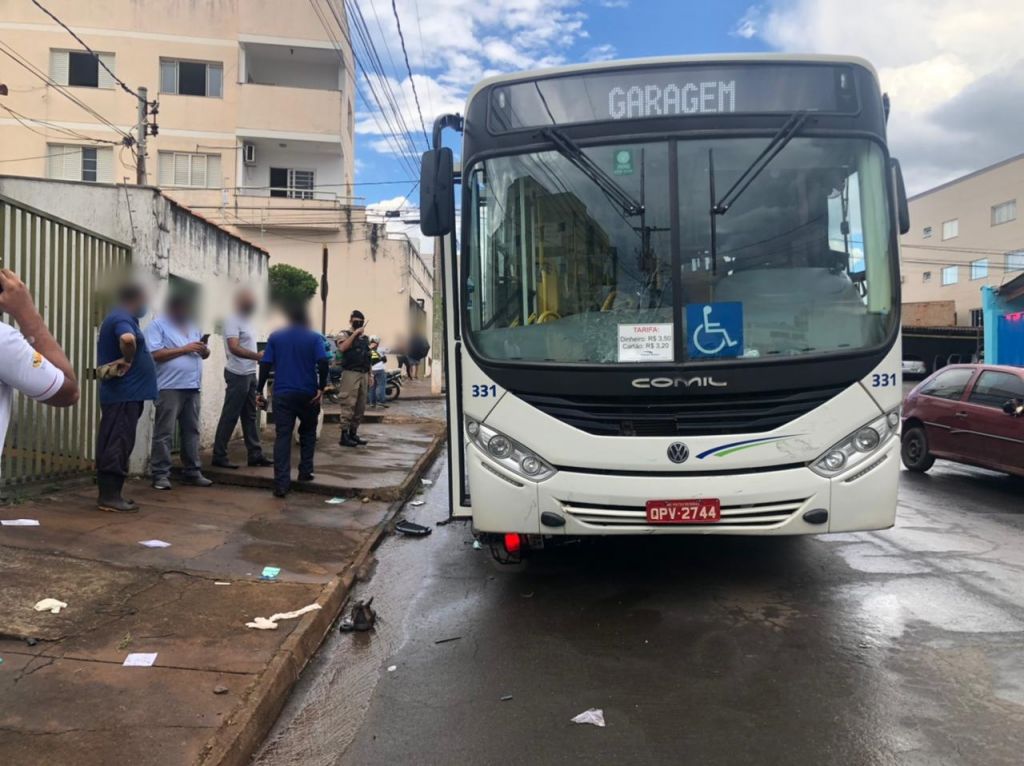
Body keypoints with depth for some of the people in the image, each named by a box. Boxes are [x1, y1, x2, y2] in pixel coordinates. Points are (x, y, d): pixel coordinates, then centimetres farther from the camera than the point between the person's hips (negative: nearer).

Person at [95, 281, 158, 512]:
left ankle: (109, 494, 18)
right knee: (118, 444, -7)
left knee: (112, 444, 12)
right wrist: (128, 360, -21)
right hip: (124, 393, -10)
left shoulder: (118, 318, 18)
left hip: (121, 393, 10)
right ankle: (109, 496, -3)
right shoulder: (122, 318, -15)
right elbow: (128, 339, -36)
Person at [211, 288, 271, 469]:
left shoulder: (245, 321, 15)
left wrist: (258, 358, 13)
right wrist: (258, 356, -34)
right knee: (229, 417, -3)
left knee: (251, 416, 11)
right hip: (238, 375, -9)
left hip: (249, 374, 9)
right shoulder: (232, 320, -13)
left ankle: (255, 454, 16)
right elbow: (234, 348, -25)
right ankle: (219, 456, 5)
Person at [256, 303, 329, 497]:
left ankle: (281, 484, -7)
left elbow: (265, 365, 0)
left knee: (282, 437, -1)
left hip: (282, 394, 1)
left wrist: (260, 390, 3)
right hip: (308, 394, -1)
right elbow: (322, 362, -14)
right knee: (307, 433, 21)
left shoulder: (275, 337, 5)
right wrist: (321, 388, -12)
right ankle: (305, 472, 21)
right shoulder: (314, 337, -1)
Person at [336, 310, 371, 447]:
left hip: (363, 374, 7)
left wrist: (369, 374, 17)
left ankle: (353, 433, 16)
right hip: (351, 373, -7)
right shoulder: (345, 334, 0)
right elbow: (342, 348, -22)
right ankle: (344, 435, -8)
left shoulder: (365, 337, 19)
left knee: (361, 406, 8)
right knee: (348, 405, -11)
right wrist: (355, 333, -20)